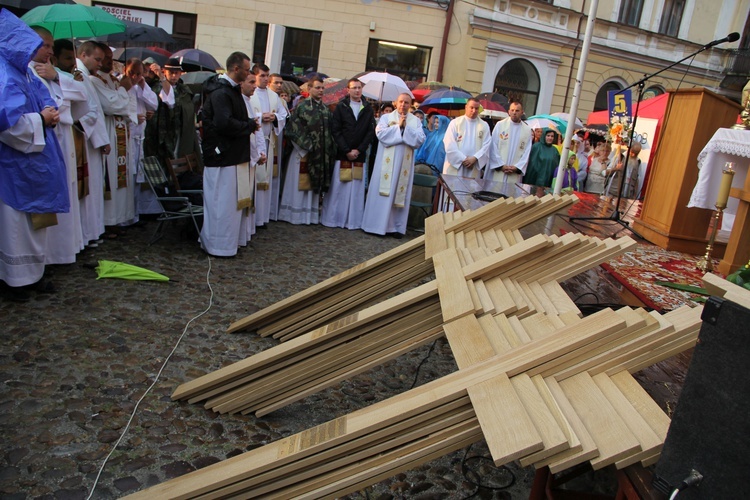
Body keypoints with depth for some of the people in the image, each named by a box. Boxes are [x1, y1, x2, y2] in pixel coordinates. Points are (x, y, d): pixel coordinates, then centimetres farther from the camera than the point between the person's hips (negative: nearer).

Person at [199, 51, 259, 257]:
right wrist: (250, 125, -14)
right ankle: (219, 245, 6)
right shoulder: (220, 92, -17)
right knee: (222, 200, -3)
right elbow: (224, 123, -27)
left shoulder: (231, 89, 16)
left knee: (230, 199, 15)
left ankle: (231, 238, 25)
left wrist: (249, 124, 1)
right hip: (222, 154, -10)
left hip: (231, 153, 10)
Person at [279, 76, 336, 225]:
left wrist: (329, 150, 4)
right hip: (303, 153, -5)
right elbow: (294, 130, -11)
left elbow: (329, 131, 14)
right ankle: (296, 214, 9)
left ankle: (310, 214, 17)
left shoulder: (325, 109, 13)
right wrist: (307, 146, -14)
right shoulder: (301, 107, -5)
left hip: (321, 155, 6)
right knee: (299, 185, 0)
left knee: (314, 184, 9)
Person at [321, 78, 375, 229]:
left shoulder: (368, 109, 9)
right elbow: (335, 130, -3)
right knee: (338, 187, 0)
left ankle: (353, 220, 8)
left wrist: (359, 150, -7)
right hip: (342, 154, -2)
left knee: (357, 188, 2)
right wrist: (347, 151, -10)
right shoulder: (341, 107, 3)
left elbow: (371, 132, 4)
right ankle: (333, 218, 9)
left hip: (360, 156, 2)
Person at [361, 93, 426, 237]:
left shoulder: (416, 121, 8)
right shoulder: (386, 117, 5)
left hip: (404, 164, 2)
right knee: (382, 192, -1)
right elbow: (380, 133, -11)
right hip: (386, 162, -2)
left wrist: (406, 128, -11)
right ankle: (376, 224, 5)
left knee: (401, 193, 4)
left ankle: (397, 227, 10)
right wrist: (398, 126, -12)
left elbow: (420, 140, -3)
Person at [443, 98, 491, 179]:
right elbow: (449, 145, -5)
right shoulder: (455, 123, 3)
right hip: (454, 166, -1)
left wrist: (475, 158, -12)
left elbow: (486, 145, 3)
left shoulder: (484, 126, 10)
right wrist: (463, 159, -11)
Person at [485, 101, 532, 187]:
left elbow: (527, 152, 6)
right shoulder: (500, 125, 1)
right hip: (497, 170, -1)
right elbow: (493, 147, -2)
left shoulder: (527, 130, 7)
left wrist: (517, 167, -6)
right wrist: (501, 165, -8)